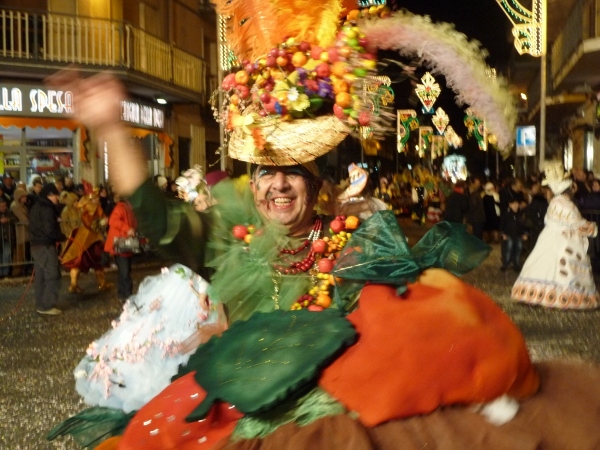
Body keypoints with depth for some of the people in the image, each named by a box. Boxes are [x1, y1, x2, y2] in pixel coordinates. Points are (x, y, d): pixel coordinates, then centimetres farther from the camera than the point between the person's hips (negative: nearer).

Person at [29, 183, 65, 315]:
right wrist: (62, 237, -6)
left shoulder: (36, 207, 15)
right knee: (52, 275, -5)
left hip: (36, 245, 10)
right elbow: (50, 230, -21)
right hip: (46, 246, -10)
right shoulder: (47, 209, -16)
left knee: (40, 276, 13)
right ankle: (47, 306, -5)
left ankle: (41, 305, 17)